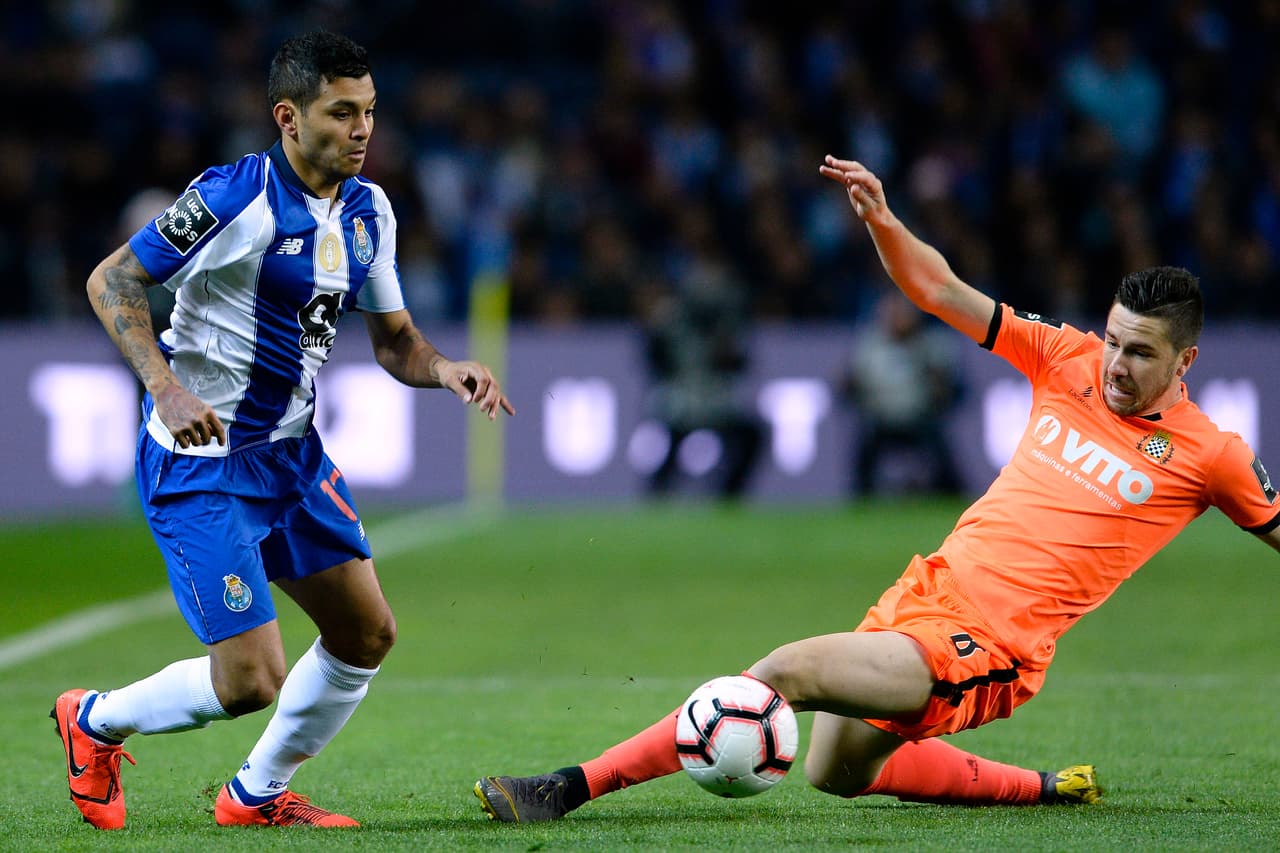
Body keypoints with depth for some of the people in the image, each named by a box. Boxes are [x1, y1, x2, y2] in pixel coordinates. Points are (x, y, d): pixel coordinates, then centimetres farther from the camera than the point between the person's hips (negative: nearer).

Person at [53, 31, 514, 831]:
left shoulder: (369, 210, 5)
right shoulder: (236, 197, -19)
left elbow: (394, 339, 14)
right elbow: (113, 281, -14)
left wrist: (444, 369, -8)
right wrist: (167, 389, -26)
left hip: (291, 451, 8)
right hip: (199, 462, -8)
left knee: (369, 634, 9)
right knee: (250, 680, -13)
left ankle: (257, 795, 28)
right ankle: (94, 722, 16)